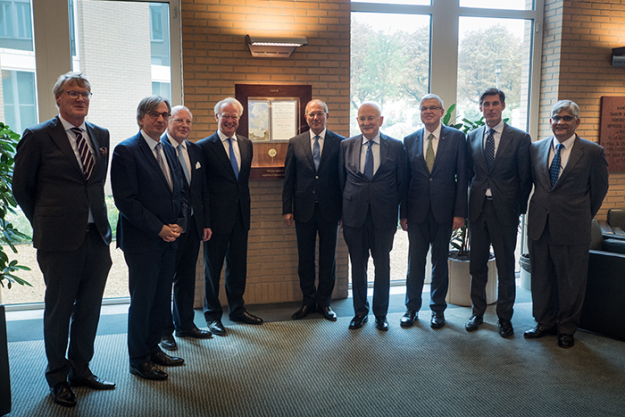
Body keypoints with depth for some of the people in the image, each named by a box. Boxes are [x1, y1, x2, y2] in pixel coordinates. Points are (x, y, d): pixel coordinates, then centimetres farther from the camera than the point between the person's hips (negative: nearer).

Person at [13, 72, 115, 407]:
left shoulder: (101, 135, 9)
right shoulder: (38, 137, -5)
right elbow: (21, 187, 2)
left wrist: (96, 218, 11)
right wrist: (43, 223, 6)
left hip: (97, 237, 5)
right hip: (60, 241, -4)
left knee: (89, 308, 13)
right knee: (59, 310, 8)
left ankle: (81, 370, 31)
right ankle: (58, 378, 26)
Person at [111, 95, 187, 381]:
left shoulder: (169, 150, 13)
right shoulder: (126, 151, -10)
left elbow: (179, 193, 17)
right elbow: (125, 200, -16)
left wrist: (178, 224, 0)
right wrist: (159, 229, -15)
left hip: (169, 239, 7)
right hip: (141, 240, -7)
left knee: (162, 298, 13)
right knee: (142, 300, 2)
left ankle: (153, 348, 29)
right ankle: (138, 360, 18)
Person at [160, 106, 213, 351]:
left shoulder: (195, 151, 12)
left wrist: (205, 223, 10)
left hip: (192, 224, 7)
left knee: (187, 277, 16)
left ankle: (185, 324, 30)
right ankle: (164, 330, 19)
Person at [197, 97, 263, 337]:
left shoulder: (247, 144, 10)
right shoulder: (204, 147, -8)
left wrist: (246, 208, 9)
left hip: (240, 216, 5)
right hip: (216, 217, -5)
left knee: (238, 266, 15)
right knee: (213, 267, 7)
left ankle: (237, 309, 31)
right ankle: (212, 315, 21)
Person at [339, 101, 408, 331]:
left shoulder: (396, 146, 0)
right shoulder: (346, 146, 5)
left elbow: (403, 181, 5)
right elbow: (341, 179, 9)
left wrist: (393, 206, 1)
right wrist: (346, 205, 5)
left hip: (383, 217, -1)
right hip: (354, 216, 1)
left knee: (383, 266, 9)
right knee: (357, 265, 10)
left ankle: (381, 313, 24)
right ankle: (360, 311, 26)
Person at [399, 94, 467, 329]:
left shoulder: (456, 138, 0)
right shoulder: (410, 141, 5)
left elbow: (462, 177, -2)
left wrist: (459, 212, -8)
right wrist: (402, 213, 2)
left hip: (444, 211, -1)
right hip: (416, 212, 1)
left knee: (440, 261, 10)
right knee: (415, 261, 7)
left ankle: (438, 309, 25)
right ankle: (412, 308, 22)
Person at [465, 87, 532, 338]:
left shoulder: (520, 138, -2)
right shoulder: (471, 138, 8)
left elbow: (525, 179, -1)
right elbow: (468, 174, 11)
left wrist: (521, 209, -3)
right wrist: (470, 204, 4)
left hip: (504, 211, -3)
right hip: (478, 209, 3)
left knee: (505, 268, 7)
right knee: (477, 265, 11)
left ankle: (504, 317, 22)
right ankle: (478, 312, 27)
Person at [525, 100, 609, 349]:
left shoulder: (592, 152, -4)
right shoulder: (536, 149, 6)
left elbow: (599, 189, 4)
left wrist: (583, 217, 10)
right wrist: (541, 210, 11)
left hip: (572, 229, -3)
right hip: (540, 226, 3)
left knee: (570, 282, 8)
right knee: (541, 279, 13)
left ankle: (566, 328, 26)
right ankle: (545, 323, 31)